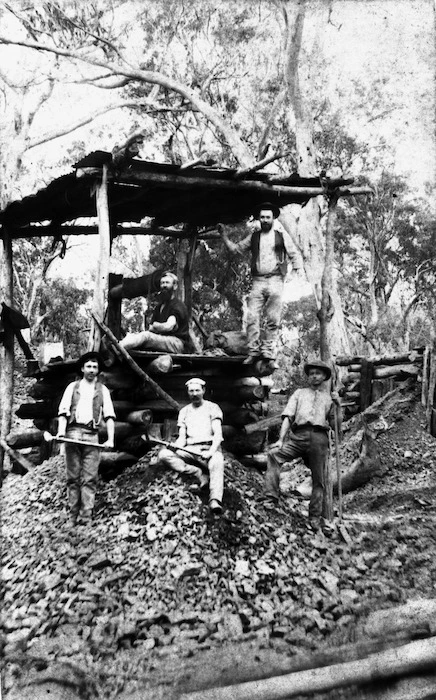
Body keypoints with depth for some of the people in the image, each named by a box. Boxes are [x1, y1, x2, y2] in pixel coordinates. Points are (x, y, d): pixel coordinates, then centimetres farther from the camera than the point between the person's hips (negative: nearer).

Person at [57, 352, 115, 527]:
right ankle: (73, 516, 11)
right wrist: (61, 431, -13)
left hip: (92, 435, 0)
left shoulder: (103, 390, 12)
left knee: (89, 478, -5)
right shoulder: (72, 387, 13)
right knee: (73, 477, 4)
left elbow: (109, 416, 4)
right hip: (73, 432, 1)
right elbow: (63, 411, 4)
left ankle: (86, 517, -3)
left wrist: (110, 439, -8)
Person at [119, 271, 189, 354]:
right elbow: (151, 328, 15)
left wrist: (155, 325, -6)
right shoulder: (160, 306, 25)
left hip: (176, 342, -8)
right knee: (131, 335, -14)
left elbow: (168, 326, -21)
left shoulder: (178, 306, -4)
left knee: (146, 335, -33)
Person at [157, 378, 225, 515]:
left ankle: (215, 501, -53)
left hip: (210, 447, -4)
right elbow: (182, 437, 13)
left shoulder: (212, 407, 8)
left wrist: (211, 451, -22)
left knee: (217, 462, -39)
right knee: (163, 455, -23)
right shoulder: (184, 411, 19)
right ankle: (201, 476, -27)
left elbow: (218, 434, -3)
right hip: (190, 449, 4)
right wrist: (174, 447, -11)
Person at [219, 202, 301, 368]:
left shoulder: (281, 234, 8)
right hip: (257, 281, 2)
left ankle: (269, 354, 5)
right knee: (252, 318, -7)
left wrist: (297, 268, -6)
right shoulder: (254, 235, 13)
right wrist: (224, 235, 5)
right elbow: (235, 248, 15)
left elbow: (292, 253, 8)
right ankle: (253, 351, 1)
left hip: (275, 280, -2)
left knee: (273, 320, -1)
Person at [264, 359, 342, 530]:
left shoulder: (329, 397, 22)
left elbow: (336, 425, 16)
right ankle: (271, 498, -24)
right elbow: (288, 417, 12)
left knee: (318, 479, -1)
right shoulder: (299, 393, 22)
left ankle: (315, 517, 11)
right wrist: (281, 439, 0)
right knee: (273, 454, -24)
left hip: (319, 437, 0)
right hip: (298, 435, 0)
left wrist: (338, 405, 4)